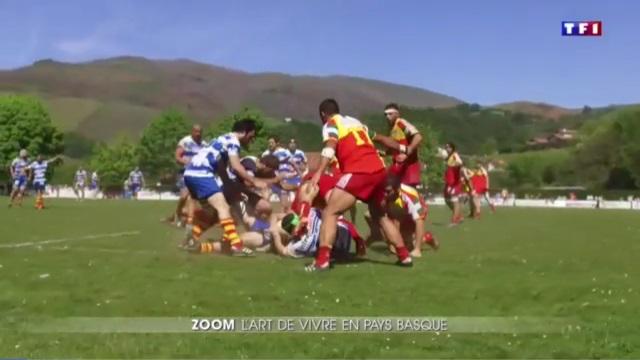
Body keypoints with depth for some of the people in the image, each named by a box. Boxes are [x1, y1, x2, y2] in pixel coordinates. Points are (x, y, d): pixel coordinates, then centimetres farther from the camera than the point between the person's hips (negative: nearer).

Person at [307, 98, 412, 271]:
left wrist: (319, 172, -22)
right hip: (379, 170, 7)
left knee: (330, 212, -3)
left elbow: (330, 147, -11)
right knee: (379, 214, 26)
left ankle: (322, 260, -16)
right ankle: (404, 255, 27)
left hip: (358, 172, -7)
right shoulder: (356, 122, 28)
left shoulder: (330, 124, 8)